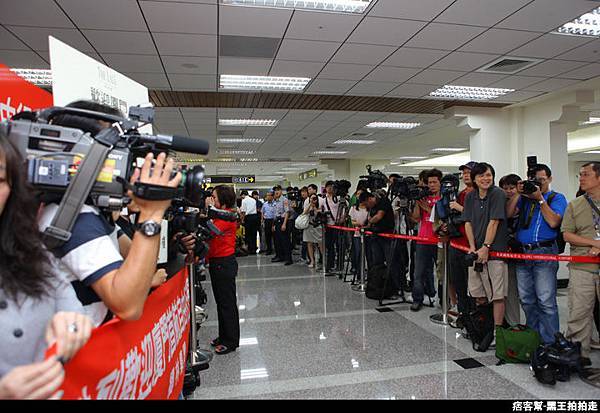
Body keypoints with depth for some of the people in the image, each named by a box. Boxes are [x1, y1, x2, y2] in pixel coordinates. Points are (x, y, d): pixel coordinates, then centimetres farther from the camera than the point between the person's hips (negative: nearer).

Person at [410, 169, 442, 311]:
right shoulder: (423, 197, 11)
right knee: (420, 272, 2)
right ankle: (417, 299, 9)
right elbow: (416, 218, 5)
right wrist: (417, 202, -3)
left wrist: (427, 208, -12)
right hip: (423, 241, 3)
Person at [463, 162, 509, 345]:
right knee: (477, 294, 12)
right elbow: (468, 223, 6)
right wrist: (472, 247, -3)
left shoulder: (497, 194, -8)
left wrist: (486, 247, -15)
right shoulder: (470, 197, 9)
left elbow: (494, 222, -13)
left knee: (497, 295, -1)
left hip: (494, 250, -5)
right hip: (476, 251, 6)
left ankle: (497, 332, 9)